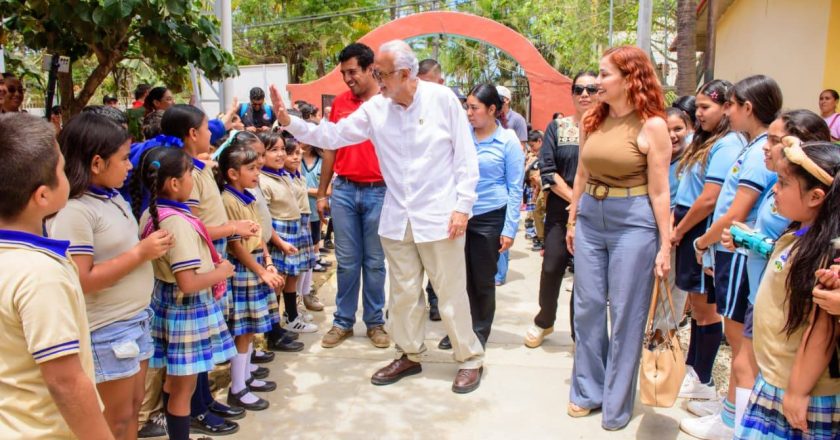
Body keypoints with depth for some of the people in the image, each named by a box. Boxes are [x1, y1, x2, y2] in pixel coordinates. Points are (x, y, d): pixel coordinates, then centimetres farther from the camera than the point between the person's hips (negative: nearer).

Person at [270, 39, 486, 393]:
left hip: (439, 216, -4)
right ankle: (409, 355, 31)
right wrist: (289, 121, -6)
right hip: (397, 218, 4)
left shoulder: (442, 99, -8)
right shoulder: (375, 108, 1)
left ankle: (470, 359, 21)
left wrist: (463, 206, -9)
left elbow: (465, 156, -5)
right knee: (403, 292, 14)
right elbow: (331, 136, 5)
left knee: (451, 292, 4)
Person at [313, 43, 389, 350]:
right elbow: (330, 149, 12)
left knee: (375, 262, 8)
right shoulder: (339, 102, 7)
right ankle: (343, 322, 22)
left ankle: (375, 322, 21)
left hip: (379, 192, -2)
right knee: (346, 261, 10)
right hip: (343, 190, 3)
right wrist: (322, 194, 11)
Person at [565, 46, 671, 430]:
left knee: (625, 315, 6)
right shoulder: (592, 120, 6)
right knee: (587, 308, 11)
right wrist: (571, 221, 14)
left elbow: (658, 191, -9)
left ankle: (617, 404, 22)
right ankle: (588, 390, 29)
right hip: (590, 219, 5)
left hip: (633, 223, -5)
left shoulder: (652, 126, -9)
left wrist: (665, 246, -8)